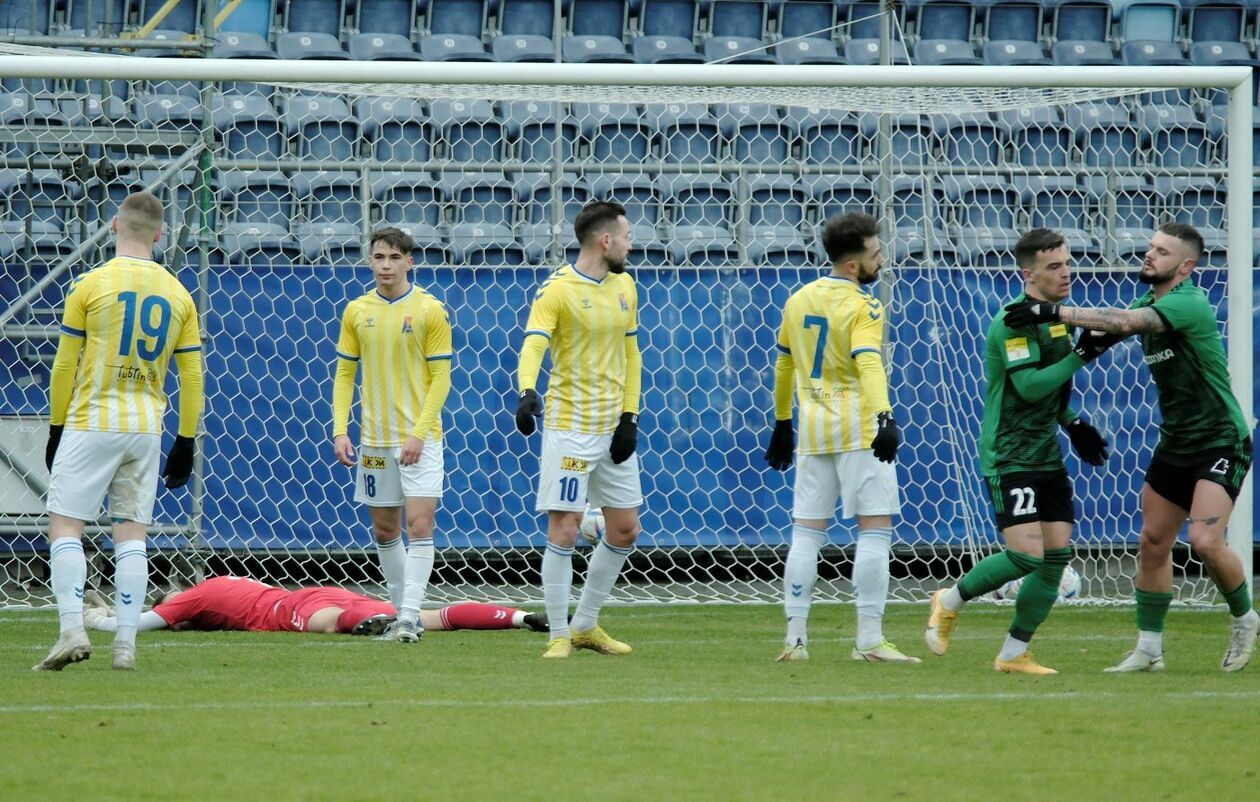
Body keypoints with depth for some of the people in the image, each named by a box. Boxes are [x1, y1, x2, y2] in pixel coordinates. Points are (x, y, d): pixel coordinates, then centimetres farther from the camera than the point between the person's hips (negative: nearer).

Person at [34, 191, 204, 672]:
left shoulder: (90, 285, -6)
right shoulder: (177, 295, 5)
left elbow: (64, 366, -2)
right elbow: (191, 376, 7)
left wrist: (56, 429, 7)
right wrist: (186, 442, 14)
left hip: (91, 424, -4)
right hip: (146, 429, 4)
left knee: (65, 525, 0)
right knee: (131, 533, 7)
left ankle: (72, 630, -15)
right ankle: (125, 644, 2)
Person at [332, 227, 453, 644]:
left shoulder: (429, 310, -6)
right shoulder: (357, 311, 5)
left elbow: (440, 377, -6)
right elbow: (344, 373, 10)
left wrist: (419, 433, -15)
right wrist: (340, 430, -1)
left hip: (419, 438, -4)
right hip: (375, 438, 4)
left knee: (419, 523, -12)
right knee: (384, 530, 9)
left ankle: (409, 618, -14)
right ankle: (403, 611, 21)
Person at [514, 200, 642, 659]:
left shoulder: (624, 287, 9)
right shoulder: (557, 290, -12)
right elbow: (533, 345, -25)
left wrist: (630, 417, 5)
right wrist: (528, 392, -44)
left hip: (613, 429, 7)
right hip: (570, 428, -7)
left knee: (625, 530, 10)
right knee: (563, 531, -8)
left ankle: (585, 625, 23)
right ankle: (559, 635, 1)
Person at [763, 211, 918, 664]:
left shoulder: (799, 300, 11)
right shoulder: (863, 307, -10)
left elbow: (783, 365, 20)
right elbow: (868, 364, -26)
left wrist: (782, 423, 30)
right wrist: (884, 417, -37)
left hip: (811, 430, 6)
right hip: (857, 428, -6)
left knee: (806, 533, 8)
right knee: (875, 529, -3)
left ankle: (795, 639, 6)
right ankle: (869, 640, -8)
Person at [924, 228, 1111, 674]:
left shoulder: (1058, 317, 14)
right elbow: (1029, 385, -24)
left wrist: (1073, 424, 15)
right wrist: (1079, 357, -23)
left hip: (1047, 456, 9)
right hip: (1009, 457, -9)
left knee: (1057, 555, 1)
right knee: (1026, 554, -17)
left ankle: (1014, 654, 9)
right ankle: (949, 602, 7)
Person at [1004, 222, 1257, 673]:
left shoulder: (1190, 304, -21)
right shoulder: (1149, 305, 7)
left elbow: (1122, 322, -33)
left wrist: (1054, 312, -36)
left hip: (1221, 443, -9)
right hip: (1175, 444, 9)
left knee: (1205, 540, -20)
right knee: (1153, 543, 6)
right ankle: (1149, 649, 13)